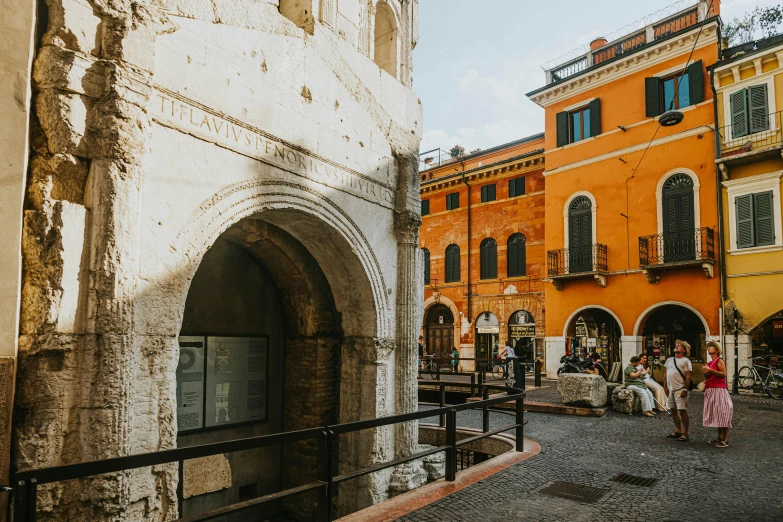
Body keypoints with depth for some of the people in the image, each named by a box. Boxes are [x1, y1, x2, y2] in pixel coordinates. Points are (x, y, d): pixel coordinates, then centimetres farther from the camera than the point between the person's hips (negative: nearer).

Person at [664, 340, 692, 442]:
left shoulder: (685, 361, -3)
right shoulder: (669, 360, 16)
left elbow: (688, 377, -9)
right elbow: (666, 375, 17)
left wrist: (685, 389, -15)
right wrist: (665, 387, 10)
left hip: (680, 390, -7)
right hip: (670, 389, 7)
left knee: (682, 411, -6)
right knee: (673, 410, 11)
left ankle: (685, 434, 0)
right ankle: (677, 431, 22)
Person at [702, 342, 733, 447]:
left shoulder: (720, 361, -5)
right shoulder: (709, 363, 18)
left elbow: (724, 374, -17)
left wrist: (710, 370, -18)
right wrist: (706, 373, 6)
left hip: (719, 389, -9)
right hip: (710, 390, 9)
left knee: (722, 414, -9)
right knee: (715, 415, 11)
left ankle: (725, 440, -8)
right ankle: (719, 437, 18)